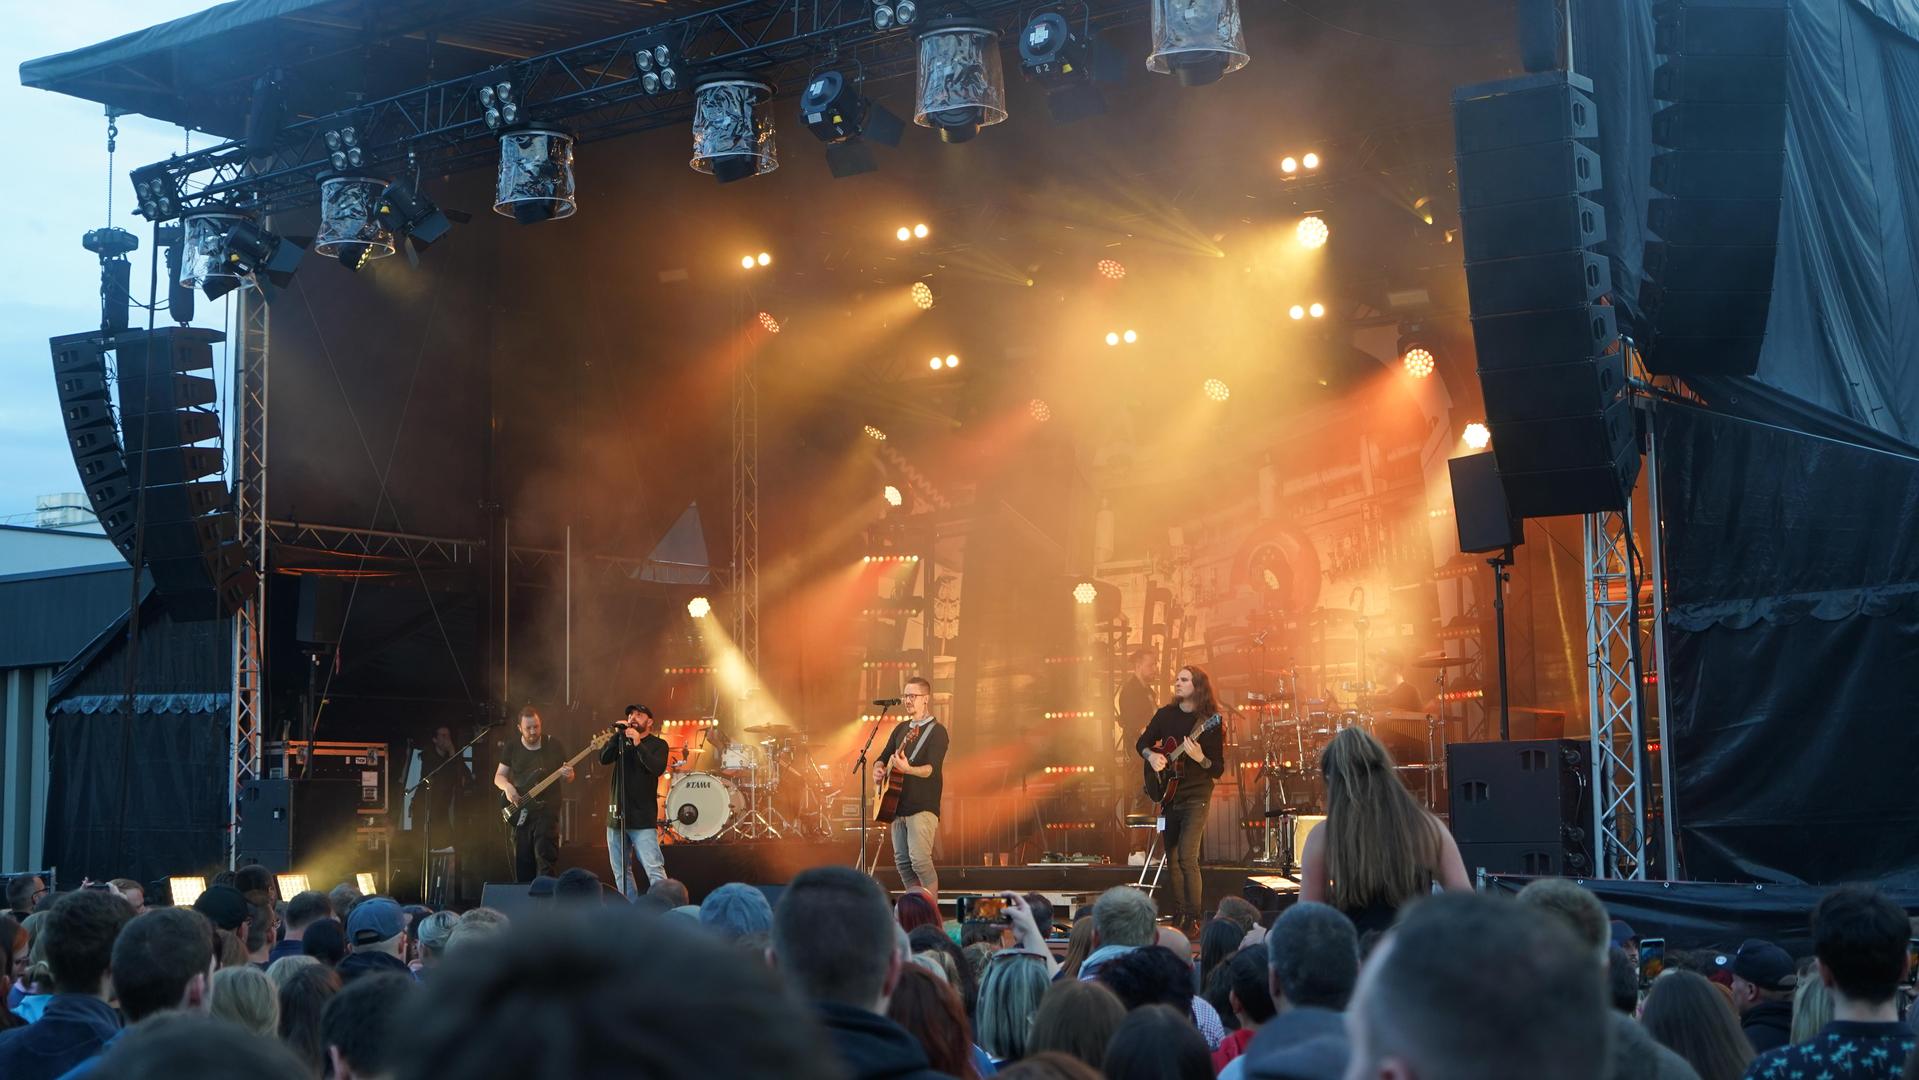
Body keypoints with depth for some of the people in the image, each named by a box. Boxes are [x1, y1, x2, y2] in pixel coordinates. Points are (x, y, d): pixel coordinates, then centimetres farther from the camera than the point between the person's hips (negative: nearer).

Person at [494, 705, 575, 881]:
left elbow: (568, 778, 9)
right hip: (520, 814, 3)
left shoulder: (554, 746, 2)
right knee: (522, 863, 6)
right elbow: (498, 777, 10)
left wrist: (568, 775, -15)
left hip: (546, 809, -3)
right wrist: (507, 786, -11)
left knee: (546, 858, -14)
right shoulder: (512, 747, 7)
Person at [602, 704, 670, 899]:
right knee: (621, 872, 9)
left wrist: (638, 744, -23)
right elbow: (604, 759, -1)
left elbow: (658, 768, -16)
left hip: (643, 819, -5)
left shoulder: (657, 744, 3)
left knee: (654, 869, -15)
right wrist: (617, 735, -11)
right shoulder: (622, 742, 15)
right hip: (617, 817, 6)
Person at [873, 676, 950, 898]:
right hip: (898, 805, 8)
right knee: (902, 861, 7)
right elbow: (883, 757, 24)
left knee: (919, 859, -17)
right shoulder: (900, 729, 17)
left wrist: (908, 769, -36)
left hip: (923, 807, -8)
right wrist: (878, 770, 1)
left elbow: (931, 769, -18)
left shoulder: (936, 731, -6)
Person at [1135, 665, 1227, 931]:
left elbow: (1218, 770, -9)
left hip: (1195, 796, -5)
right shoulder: (1166, 714, 6)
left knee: (1187, 858, -16)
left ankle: (1192, 920, -9)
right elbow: (1141, 742, 17)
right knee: (1171, 859, 10)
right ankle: (1176, 917, 20)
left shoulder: (1210, 722, -8)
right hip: (1168, 796, 5)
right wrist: (1151, 756, -4)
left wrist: (1200, 758, -28)